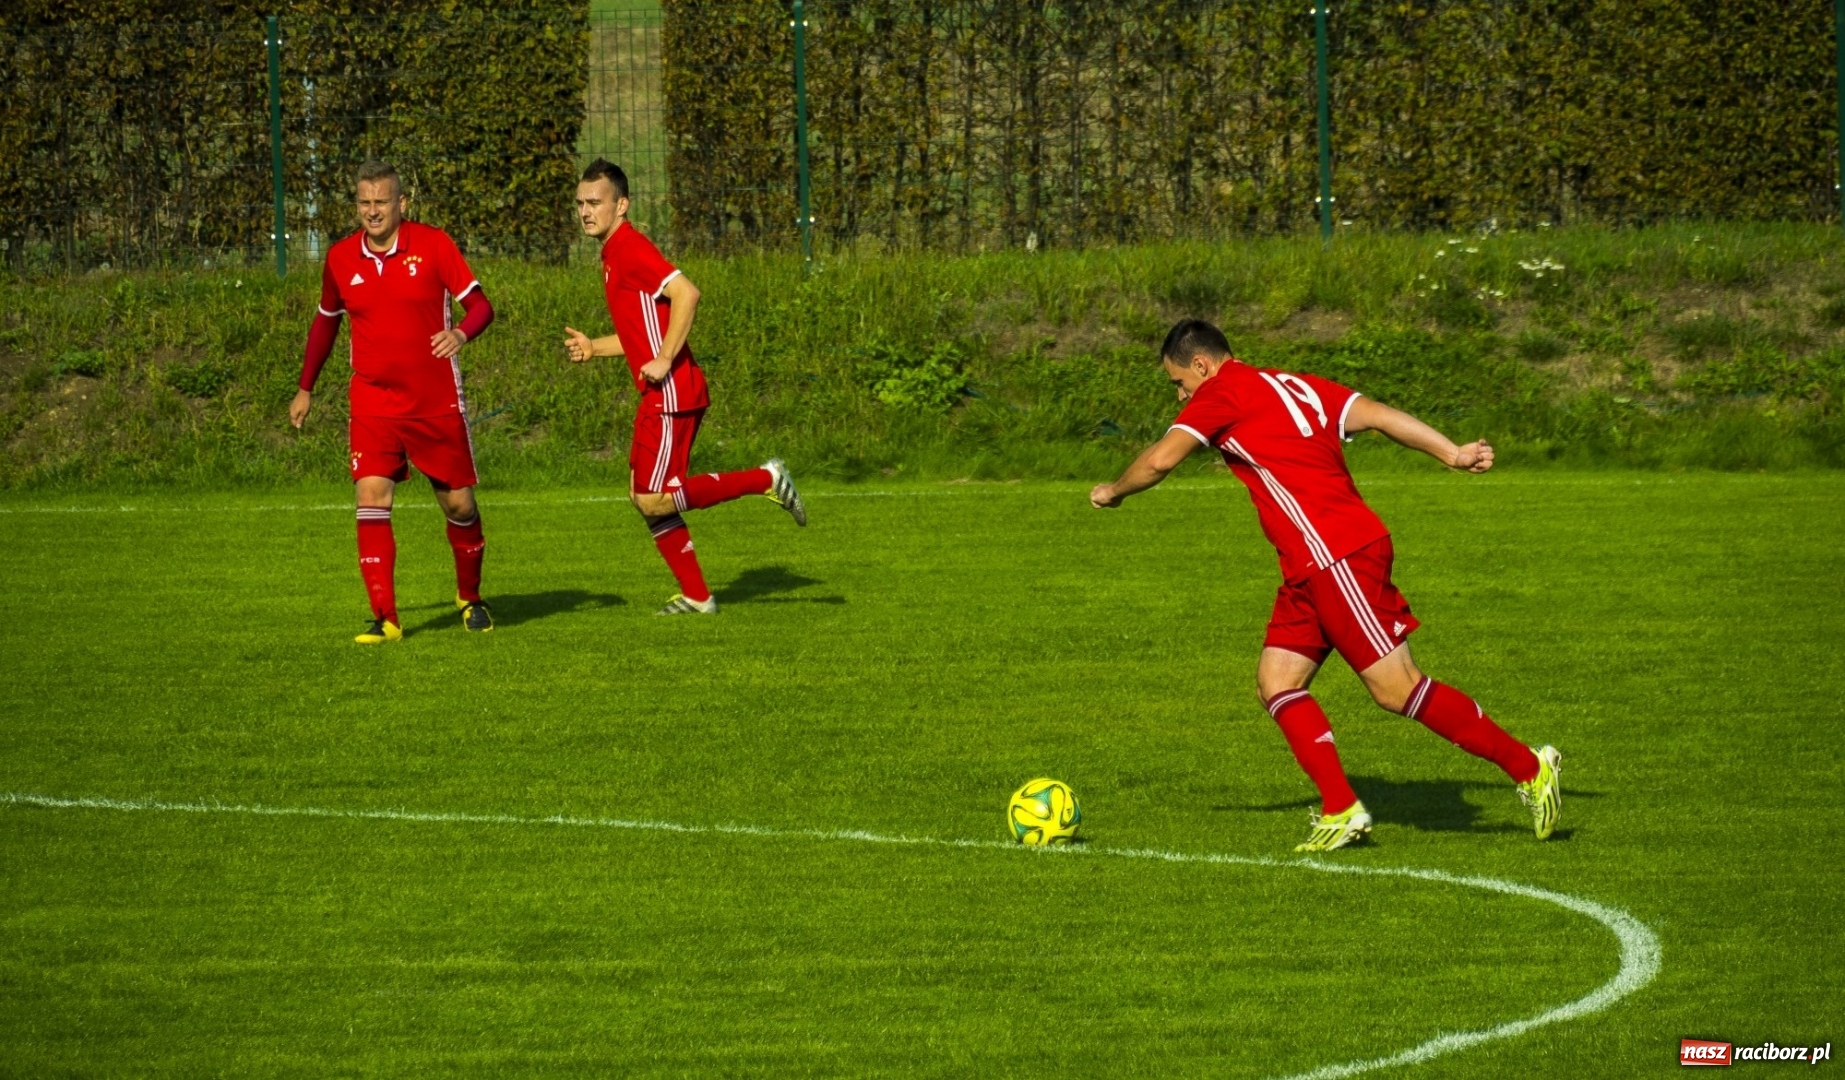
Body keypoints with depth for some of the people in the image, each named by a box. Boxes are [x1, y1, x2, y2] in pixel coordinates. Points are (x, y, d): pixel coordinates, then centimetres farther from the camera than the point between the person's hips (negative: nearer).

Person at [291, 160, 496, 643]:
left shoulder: (432, 245, -6)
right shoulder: (340, 259, 2)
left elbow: (480, 304, -8)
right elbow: (326, 322, 18)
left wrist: (460, 333, -30)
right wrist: (306, 389, 21)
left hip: (437, 403, -1)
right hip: (373, 403, 1)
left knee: (459, 503, 6)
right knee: (372, 498, -16)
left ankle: (470, 598, 31)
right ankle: (385, 619, -16)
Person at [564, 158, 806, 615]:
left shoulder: (630, 249, -12)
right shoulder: (613, 254, 18)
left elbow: (686, 293, -26)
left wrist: (664, 361, -24)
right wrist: (592, 348, 16)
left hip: (671, 392, -10)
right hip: (659, 395, 10)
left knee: (654, 501, -10)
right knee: (642, 496, 10)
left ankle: (764, 480, -3)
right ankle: (696, 595, 15)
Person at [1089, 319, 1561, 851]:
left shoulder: (1224, 391, -4)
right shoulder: (1298, 387, 19)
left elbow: (1160, 460, -9)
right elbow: (1376, 415, 11)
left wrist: (1113, 492, 10)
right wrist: (1452, 453, 5)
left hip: (1338, 557, -10)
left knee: (1397, 690, -7)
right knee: (1277, 682, 6)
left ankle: (1529, 768, -2)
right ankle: (1341, 810, 1)